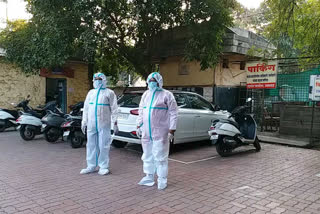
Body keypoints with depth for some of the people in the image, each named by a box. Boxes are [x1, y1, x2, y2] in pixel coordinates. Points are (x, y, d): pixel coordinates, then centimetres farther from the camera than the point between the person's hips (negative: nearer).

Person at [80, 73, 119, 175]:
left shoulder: (109, 93, 3)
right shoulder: (91, 92, 17)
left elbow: (114, 108, -1)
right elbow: (86, 108, 19)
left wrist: (115, 123, -8)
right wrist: (84, 122, 13)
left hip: (104, 124, -5)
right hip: (91, 124, 5)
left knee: (103, 145, -1)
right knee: (91, 145, 9)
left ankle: (103, 167, 9)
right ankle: (91, 166, 19)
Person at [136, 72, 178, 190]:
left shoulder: (166, 95, -4)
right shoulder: (146, 94, 15)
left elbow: (173, 113, -7)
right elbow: (141, 111, 20)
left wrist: (171, 130, -12)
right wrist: (139, 125, 15)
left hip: (160, 133, -6)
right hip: (146, 132, 6)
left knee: (160, 157, -1)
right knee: (147, 156, 15)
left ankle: (162, 180, 11)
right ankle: (149, 177, 29)